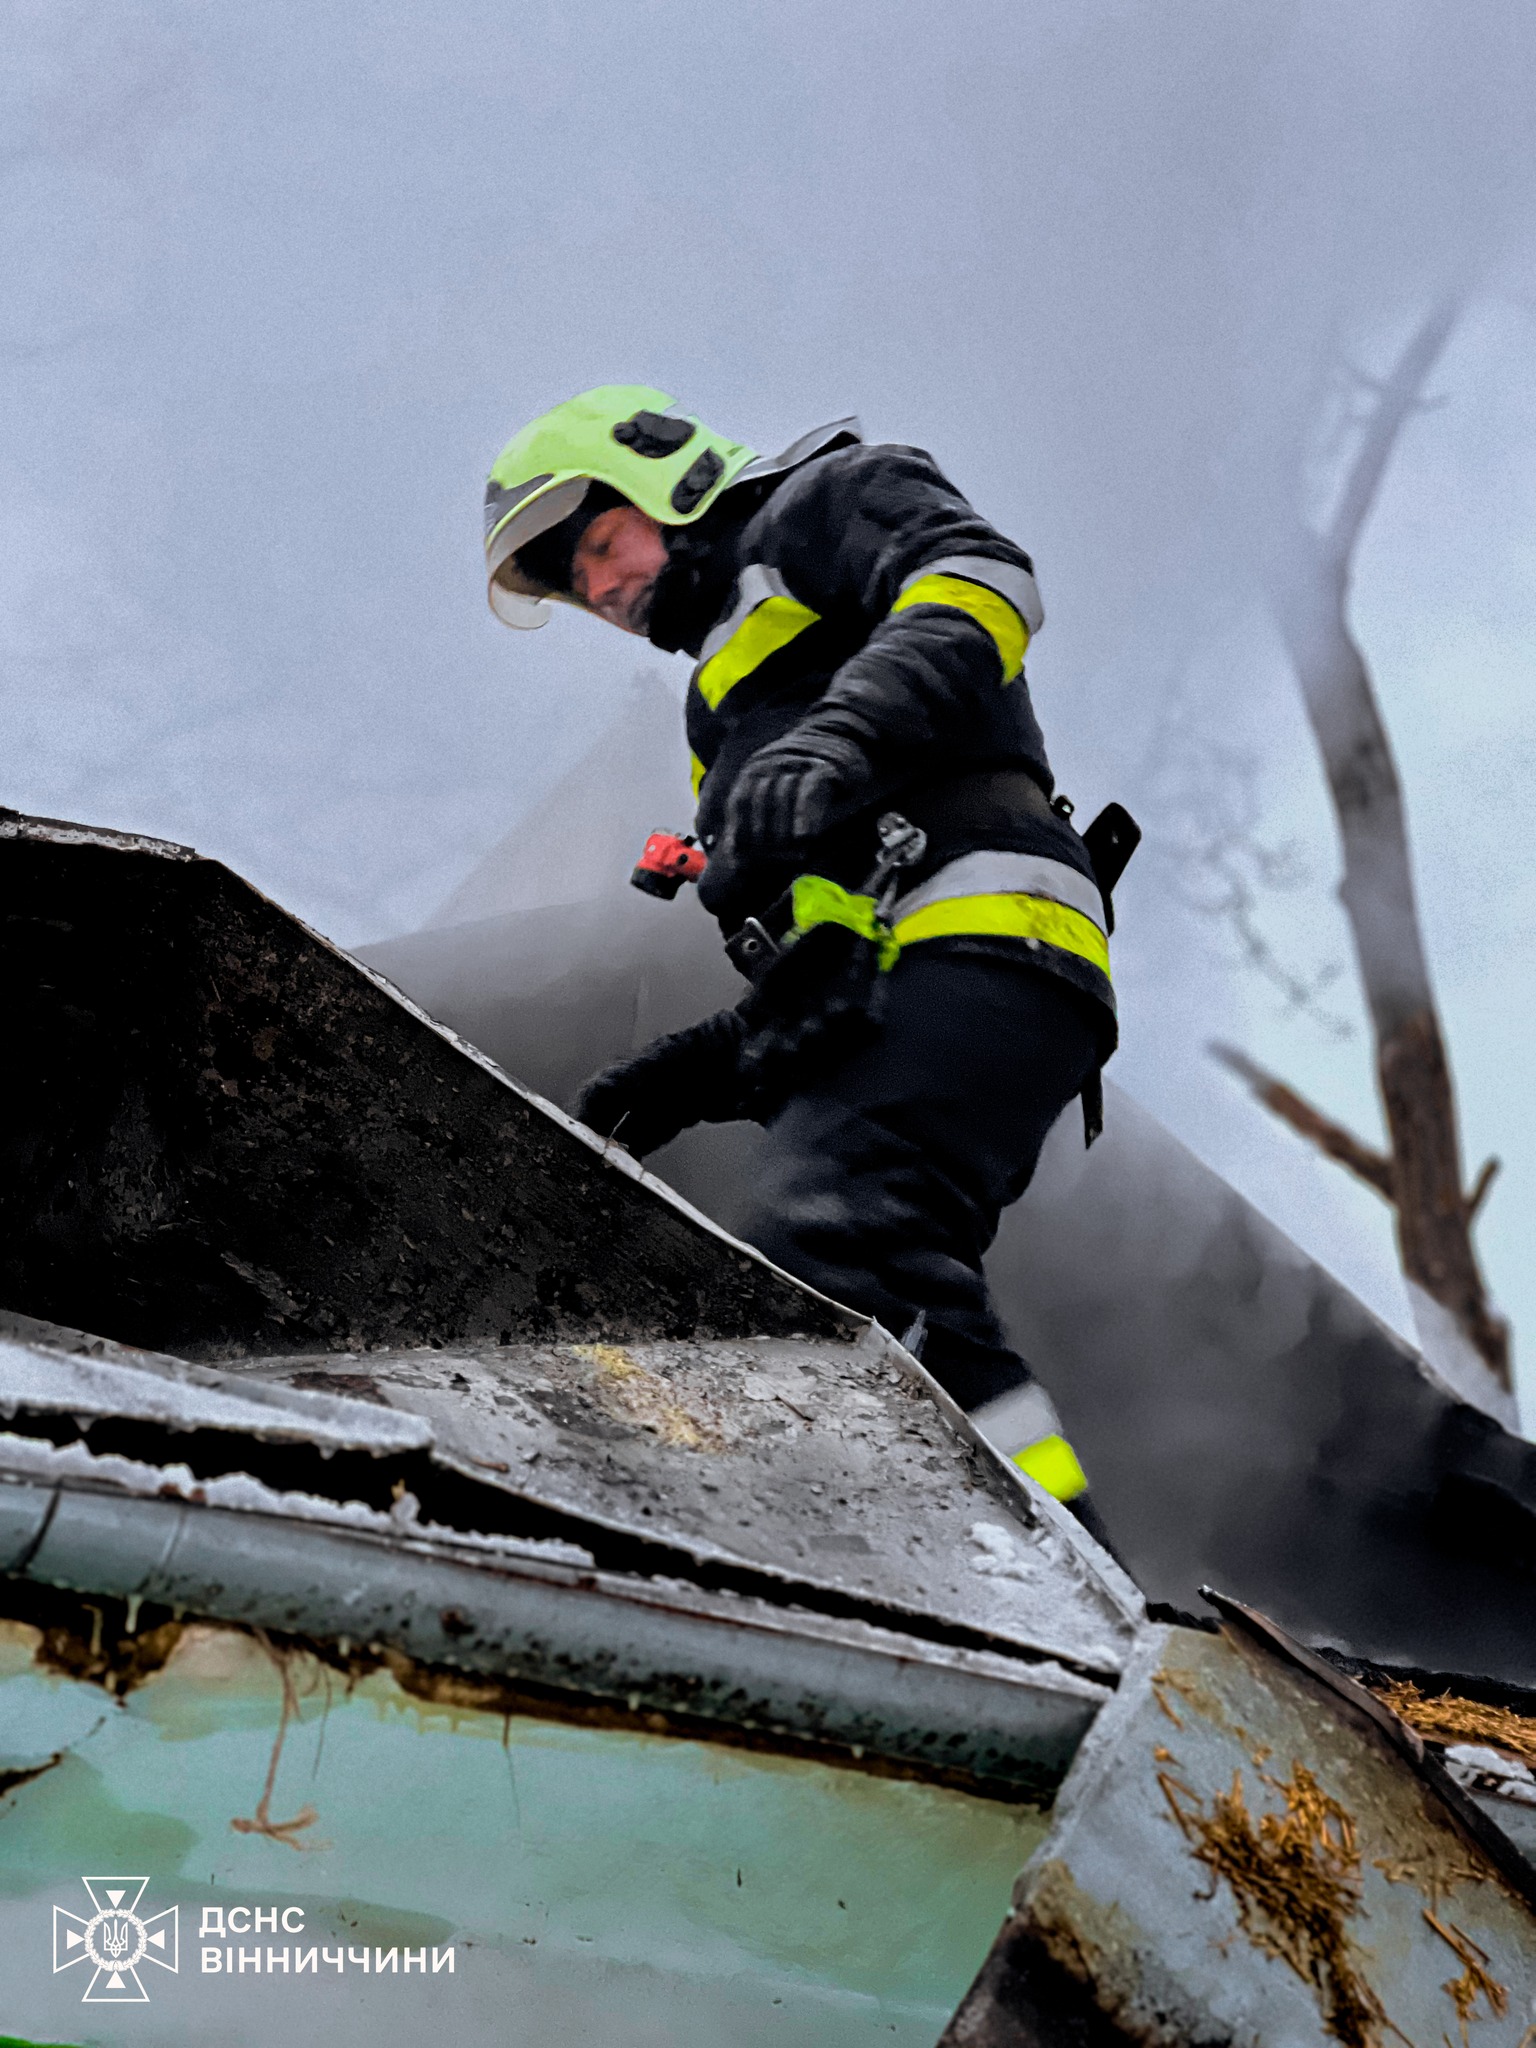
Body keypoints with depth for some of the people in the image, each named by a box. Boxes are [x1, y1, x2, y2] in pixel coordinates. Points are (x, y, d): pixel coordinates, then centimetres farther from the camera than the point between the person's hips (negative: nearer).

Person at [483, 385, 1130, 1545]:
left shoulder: (823, 500, 19)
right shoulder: (734, 716, 40)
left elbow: (980, 579, -6)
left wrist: (843, 733, -22)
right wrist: (674, 1083, 20)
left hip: (979, 944, -8)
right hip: (871, 1014, 9)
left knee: (832, 1245, -30)